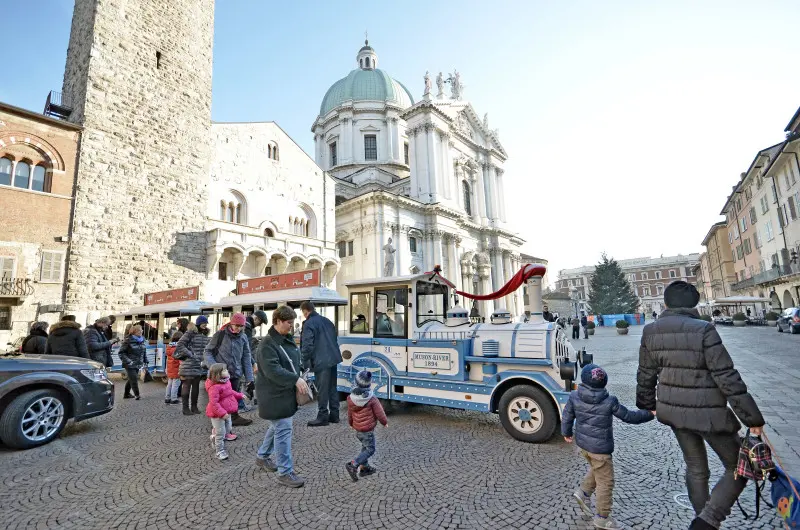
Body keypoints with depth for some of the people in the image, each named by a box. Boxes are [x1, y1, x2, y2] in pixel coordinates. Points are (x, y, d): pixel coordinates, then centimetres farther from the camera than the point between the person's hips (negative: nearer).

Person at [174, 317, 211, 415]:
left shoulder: (205, 334, 11)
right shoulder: (190, 333, -10)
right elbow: (180, 345, -13)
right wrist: (190, 354, -16)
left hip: (199, 364, 6)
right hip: (188, 364, -6)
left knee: (196, 386, 12)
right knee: (187, 385, 2)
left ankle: (194, 406, 22)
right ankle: (185, 408, 11)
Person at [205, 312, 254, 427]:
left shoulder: (243, 338, 3)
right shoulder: (220, 335, -8)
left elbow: (246, 359, 4)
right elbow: (208, 351, -1)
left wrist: (249, 379, 1)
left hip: (236, 374, 3)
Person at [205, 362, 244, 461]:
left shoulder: (226, 382, 0)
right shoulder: (214, 387, -29)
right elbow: (213, 403, -30)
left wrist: (239, 395, 14)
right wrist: (222, 413, -31)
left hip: (226, 412, 9)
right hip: (217, 414, -9)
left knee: (228, 429, 21)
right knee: (220, 433, 2)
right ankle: (220, 451, 17)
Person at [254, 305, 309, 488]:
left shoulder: (288, 339, 8)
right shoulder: (268, 343, -19)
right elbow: (272, 370, -27)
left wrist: (299, 378, 7)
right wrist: (296, 379, -30)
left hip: (286, 392, 9)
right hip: (274, 395, -9)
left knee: (277, 427, 22)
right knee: (283, 430, -4)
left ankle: (262, 457, 43)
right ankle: (285, 473, 7)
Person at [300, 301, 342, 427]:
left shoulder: (309, 324, -9)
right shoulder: (327, 321, 16)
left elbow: (307, 346, -14)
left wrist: (305, 362, -6)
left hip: (321, 361, -8)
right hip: (333, 359, 8)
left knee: (322, 389, 0)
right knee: (332, 387, 15)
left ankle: (322, 417, 6)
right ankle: (334, 415, 22)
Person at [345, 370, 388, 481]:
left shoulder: (351, 398, -5)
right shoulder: (372, 400, -20)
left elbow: (350, 415, 8)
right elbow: (380, 414, -12)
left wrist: (352, 424, 26)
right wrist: (385, 422, 7)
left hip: (357, 429, 6)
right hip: (368, 430, -6)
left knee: (365, 447, 23)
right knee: (370, 450, 5)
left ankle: (364, 467, 29)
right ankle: (353, 464, -7)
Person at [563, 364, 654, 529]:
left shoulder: (574, 396, -10)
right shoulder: (609, 402, -20)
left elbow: (567, 416, 1)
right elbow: (629, 416, -7)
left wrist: (566, 432, 19)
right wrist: (650, 414, 9)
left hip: (582, 443, 5)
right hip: (599, 448, -5)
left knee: (596, 470, 31)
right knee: (605, 482, 11)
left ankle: (584, 492, 30)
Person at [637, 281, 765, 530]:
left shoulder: (650, 331, -4)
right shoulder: (703, 330, -18)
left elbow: (645, 374, 5)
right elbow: (727, 377, -17)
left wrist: (647, 405, 20)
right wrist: (752, 418, -6)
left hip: (674, 411, 5)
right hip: (708, 414, -5)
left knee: (696, 469, 23)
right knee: (739, 469, 16)